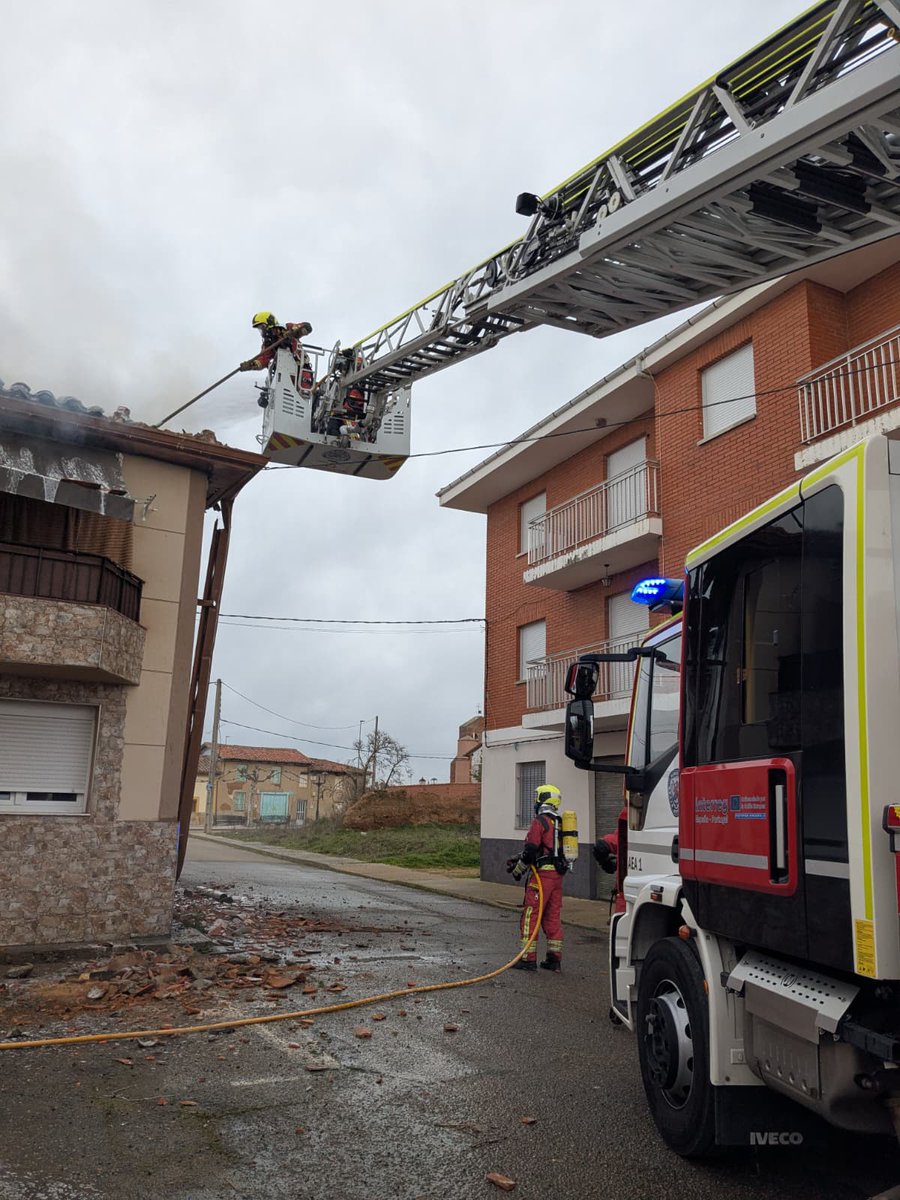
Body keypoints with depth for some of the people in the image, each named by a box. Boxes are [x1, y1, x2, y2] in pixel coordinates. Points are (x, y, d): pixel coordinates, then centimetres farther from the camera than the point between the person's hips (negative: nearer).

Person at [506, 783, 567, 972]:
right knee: (553, 917, 12)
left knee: (530, 916, -3)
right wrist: (518, 858, 22)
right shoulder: (560, 823, 16)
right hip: (558, 874, 8)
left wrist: (518, 870, 1)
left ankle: (528, 958, -3)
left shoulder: (540, 822, -11)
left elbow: (531, 849, -15)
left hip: (542, 874, -8)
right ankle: (554, 959, 14)